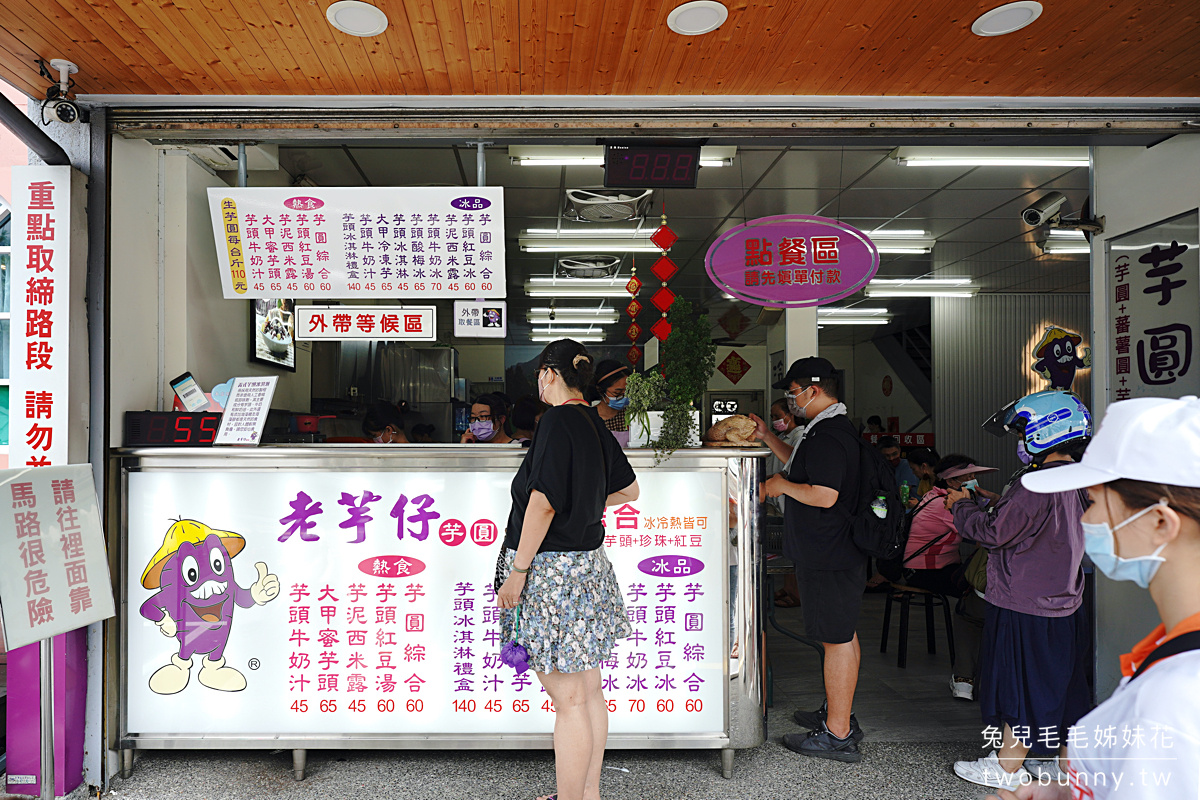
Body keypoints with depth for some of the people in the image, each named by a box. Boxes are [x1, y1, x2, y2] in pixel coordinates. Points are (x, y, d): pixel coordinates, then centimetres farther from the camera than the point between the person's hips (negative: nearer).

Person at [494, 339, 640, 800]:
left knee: (568, 698, 1)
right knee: (589, 690, 16)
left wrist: (517, 571, -16)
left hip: (553, 570, -9)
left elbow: (543, 504, -22)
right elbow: (629, 490, 19)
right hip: (589, 561, 9)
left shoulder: (557, 421, -16)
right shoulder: (594, 423, 9)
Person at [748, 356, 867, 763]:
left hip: (829, 556, -11)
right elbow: (803, 465, 29)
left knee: (837, 638, -2)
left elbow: (823, 495, -29)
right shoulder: (836, 428, 14)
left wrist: (782, 484, -14)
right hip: (834, 550, 11)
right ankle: (837, 714, 34)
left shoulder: (827, 436, -20)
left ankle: (837, 735, 9)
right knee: (839, 635, 19)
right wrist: (767, 436, 21)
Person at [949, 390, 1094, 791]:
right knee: (1060, 686, 18)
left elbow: (994, 531, -19)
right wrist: (976, 502, 15)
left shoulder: (1039, 485, -23)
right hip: (1062, 603, 9)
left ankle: (1008, 768, 17)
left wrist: (962, 506, -3)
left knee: (1020, 686, 4)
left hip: (1026, 608, -9)